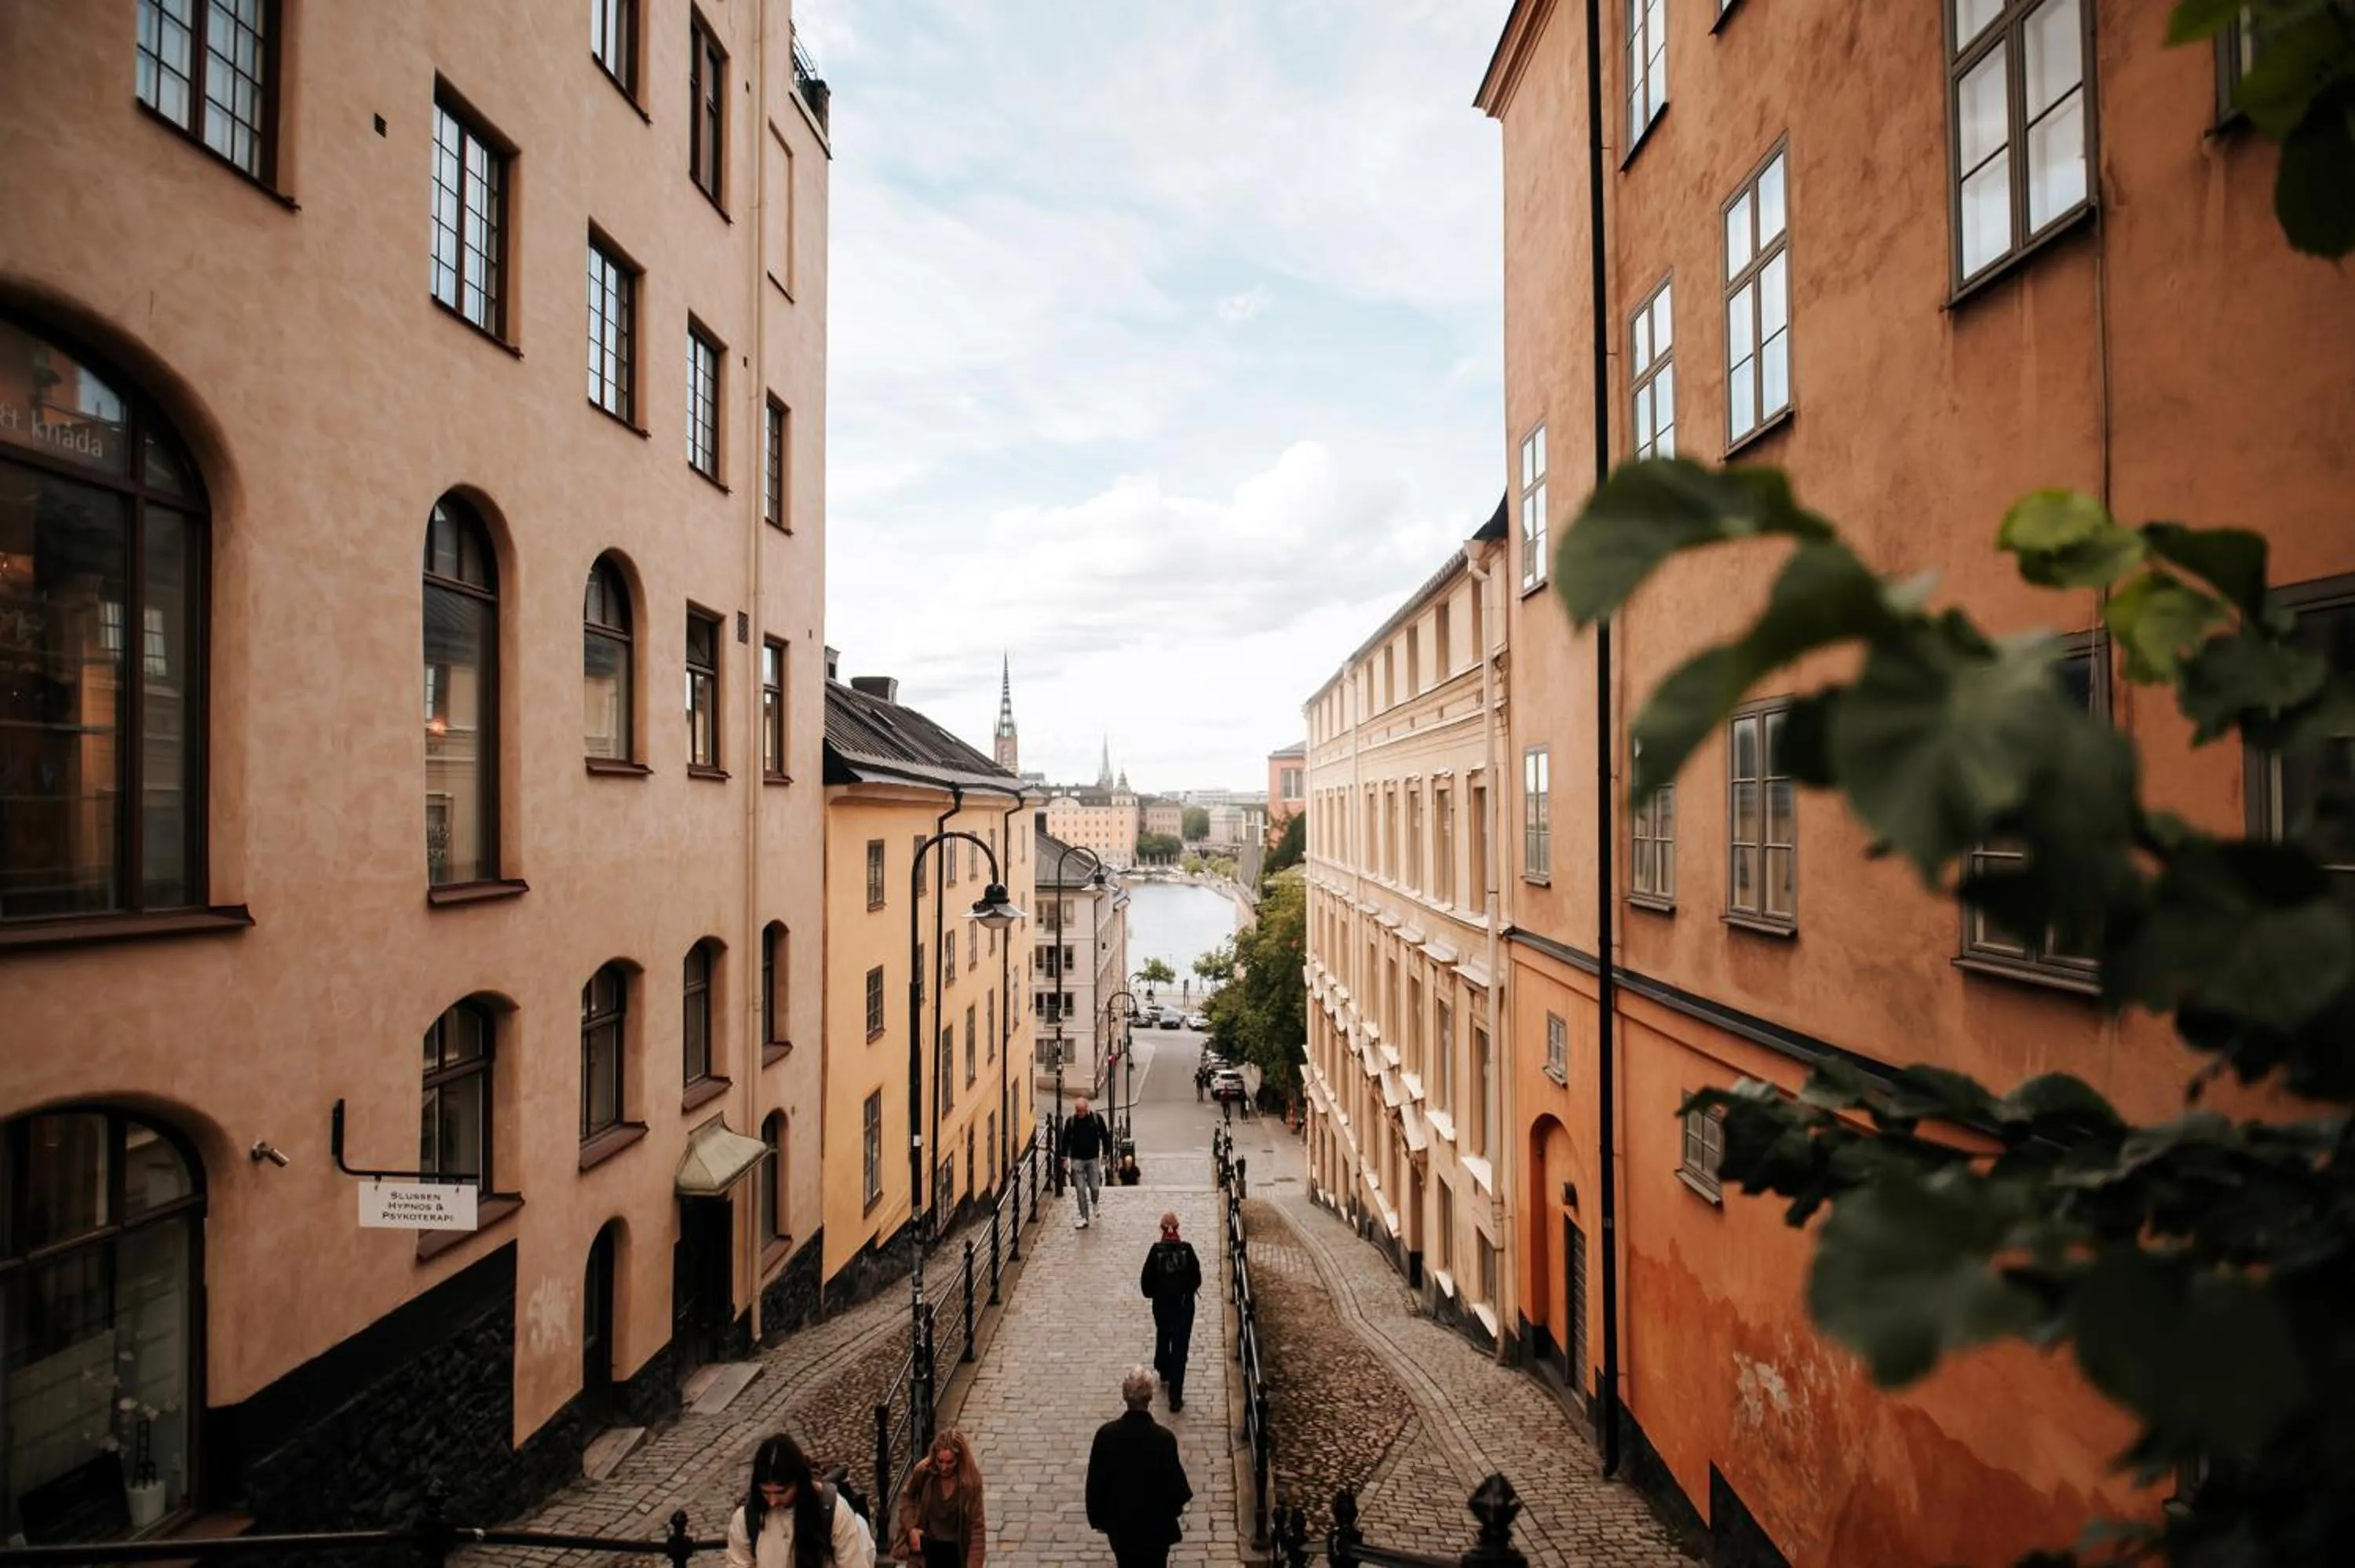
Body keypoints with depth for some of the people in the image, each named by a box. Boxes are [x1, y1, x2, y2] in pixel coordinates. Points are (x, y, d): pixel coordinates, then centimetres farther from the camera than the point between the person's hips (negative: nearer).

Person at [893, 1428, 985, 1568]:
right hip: (928, 1546, 1)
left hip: (956, 1550, -1)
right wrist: (911, 1527, -10)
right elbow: (907, 1497, 3)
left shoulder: (971, 1479, -23)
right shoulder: (924, 1471, -19)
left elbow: (977, 1525, -18)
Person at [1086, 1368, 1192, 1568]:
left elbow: (1095, 1482, -8)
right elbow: (1174, 1481, -13)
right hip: (1155, 1524, -2)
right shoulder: (1164, 1438, -26)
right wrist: (1183, 1497, 10)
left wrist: (1098, 1518, 9)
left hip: (1120, 1522, 2)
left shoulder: (1106, 1434, -19)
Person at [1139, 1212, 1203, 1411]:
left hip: (1161, 1303, 1)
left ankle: (1164, 1371, 50)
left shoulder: (1156, 1250, -13)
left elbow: (1146, 1279, -8)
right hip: (1184, 1304, -1)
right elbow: (1196, 1277, -6)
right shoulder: (1187, 1249, -13)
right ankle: (1175, 1397, -1)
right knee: (1180, 1348, 2)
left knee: (1163, 1337, 28)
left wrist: (1152, 1293, 11)